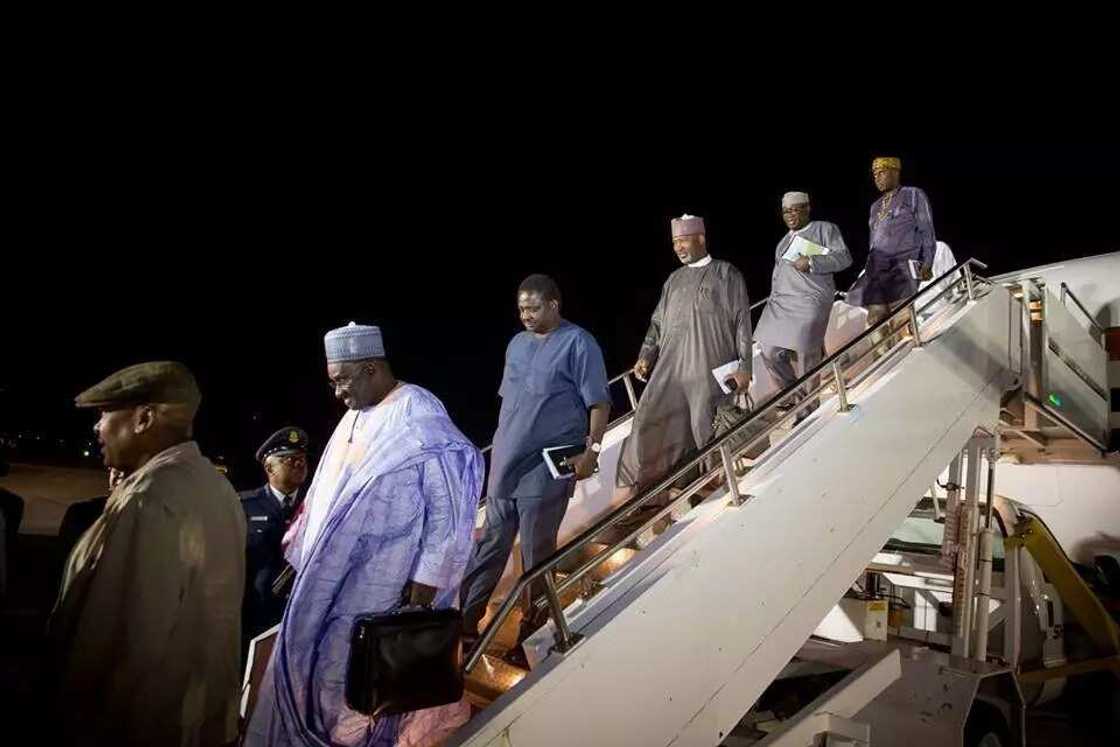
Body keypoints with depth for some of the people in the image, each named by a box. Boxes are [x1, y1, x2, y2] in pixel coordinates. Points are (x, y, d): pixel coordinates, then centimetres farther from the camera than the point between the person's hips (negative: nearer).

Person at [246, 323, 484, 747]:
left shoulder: (420, 418, -17)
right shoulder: (357, 415, 8)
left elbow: (447, 504, -18)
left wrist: (427, 577, -19)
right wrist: (302, 547, 19)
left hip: (383, 583, -8)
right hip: (336, 571, 8)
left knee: (353, 666, 2)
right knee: (315, 657, 15)